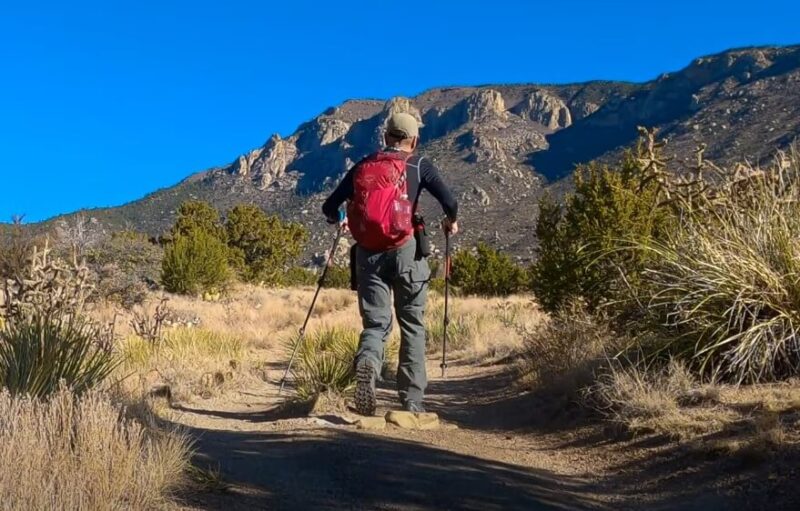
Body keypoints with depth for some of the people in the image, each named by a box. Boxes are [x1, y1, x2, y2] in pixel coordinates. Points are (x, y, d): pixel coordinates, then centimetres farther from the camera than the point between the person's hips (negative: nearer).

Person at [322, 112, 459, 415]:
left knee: (375, 323, 8)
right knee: (412, 325, 10)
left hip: (368, 254, 2)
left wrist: (338, 219, 34)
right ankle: (412, 401, 11)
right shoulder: (418, 165, 5)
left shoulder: (362, 167, 13)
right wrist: (451, 221, 14)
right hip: (405, 252, -2)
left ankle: (367, 362, -25)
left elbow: (330, 208, 12)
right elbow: (449, 202, -7)